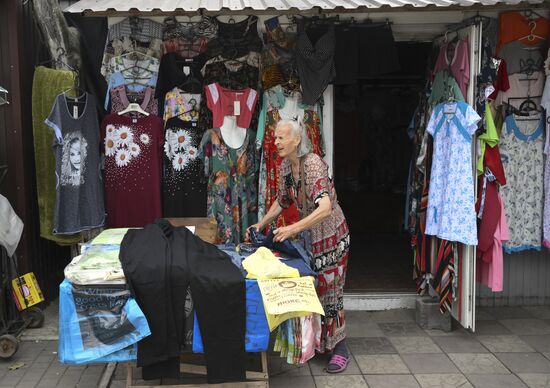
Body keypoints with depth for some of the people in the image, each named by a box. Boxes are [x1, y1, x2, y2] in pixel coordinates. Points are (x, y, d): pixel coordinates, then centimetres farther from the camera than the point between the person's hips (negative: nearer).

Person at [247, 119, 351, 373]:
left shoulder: (313, 164, -25)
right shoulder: (285, 166, -2)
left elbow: (325, 208, -37)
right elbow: (281, 201, 13)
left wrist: (293, 229, -44)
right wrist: (261, 224, 6)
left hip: (331, 233, -7)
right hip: (308, 234, 7)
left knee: (329, 289, -2)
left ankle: (339, 348, 12)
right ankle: (316, 342, 25)